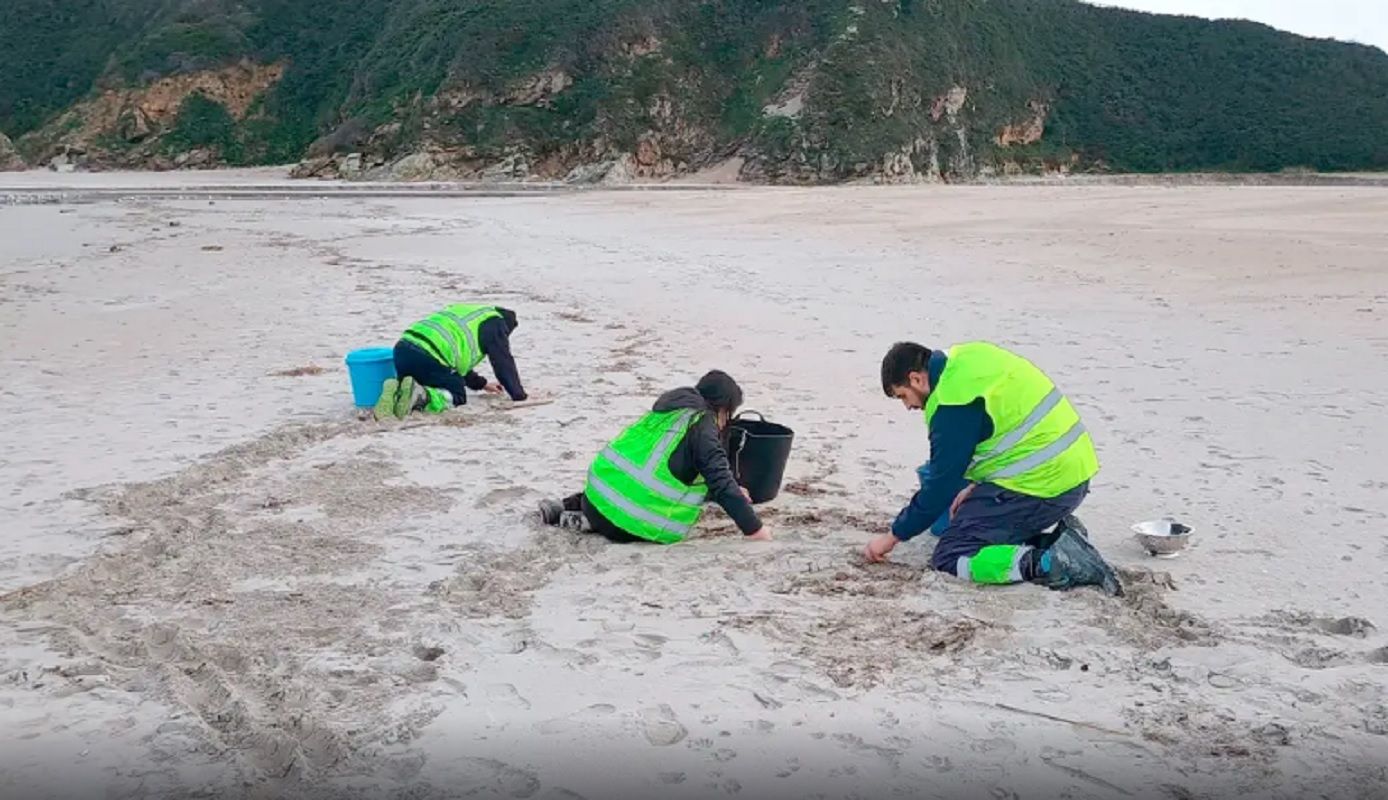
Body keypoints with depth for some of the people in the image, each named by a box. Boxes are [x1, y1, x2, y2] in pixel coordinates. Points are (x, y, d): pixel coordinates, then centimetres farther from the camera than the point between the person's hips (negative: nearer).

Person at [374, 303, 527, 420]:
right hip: (429, 357, -8)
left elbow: (460, 359, 44)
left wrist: (481, 384, 52)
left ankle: (396, 390, -6)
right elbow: (503, 362, 6)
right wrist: (519, 395, 16)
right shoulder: (495, 324, 11)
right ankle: (421, 395, -20)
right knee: (457, 396, 8)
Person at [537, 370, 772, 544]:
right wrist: (754, 528, -8)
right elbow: (721, 481, -12)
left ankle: (566, 506, 18)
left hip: (600, 487, 9)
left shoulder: (672, 409, 20)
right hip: (636, 517, -9)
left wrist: (731, 492, 37)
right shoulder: (702, 426, -7)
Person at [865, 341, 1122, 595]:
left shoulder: (954, 399, -16)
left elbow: (941, 481, -12)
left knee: (949, 556, -6)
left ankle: (1049, 563, -19)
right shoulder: (968, 357, 11)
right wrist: (978, 484, 11)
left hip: (1042, 485, -10)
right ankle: (1058, 538, 6)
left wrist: (894, 536, -1)